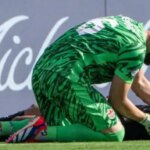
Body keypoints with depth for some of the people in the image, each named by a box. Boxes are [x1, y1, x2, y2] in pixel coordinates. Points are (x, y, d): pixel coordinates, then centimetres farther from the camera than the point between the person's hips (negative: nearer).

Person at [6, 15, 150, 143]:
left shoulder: (131, 24, 23)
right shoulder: (135, 48, -6)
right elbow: (118, 101, 1)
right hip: (67, 78, -10)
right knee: (114, 134, -8)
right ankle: (43, 131, -17)